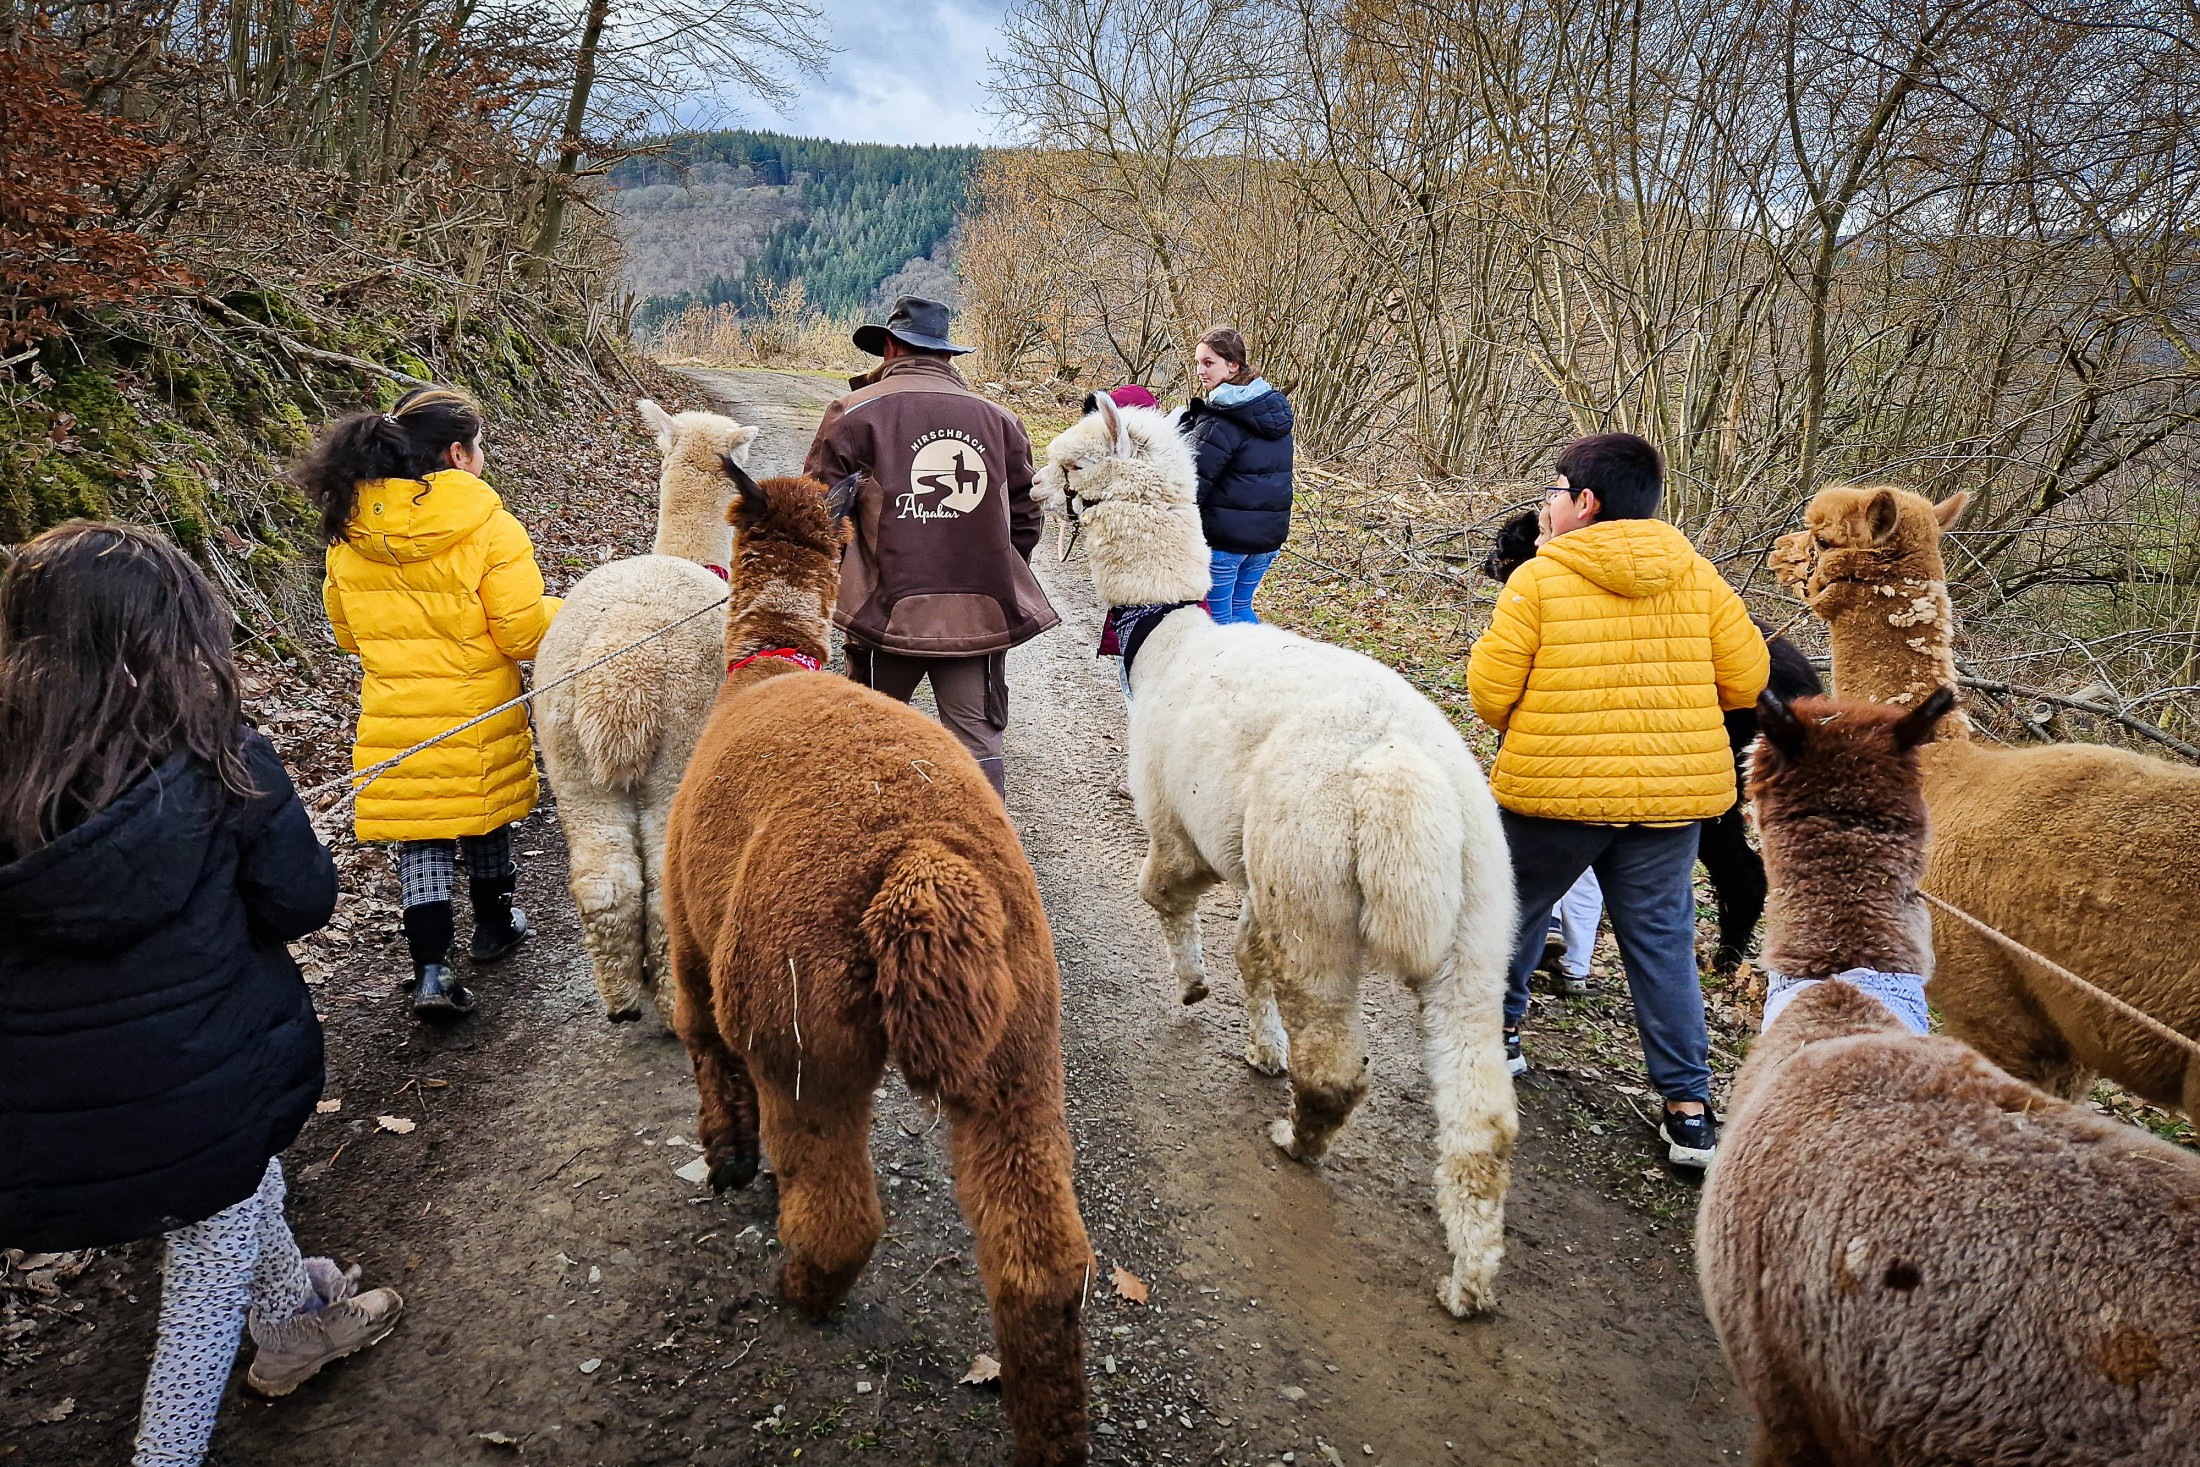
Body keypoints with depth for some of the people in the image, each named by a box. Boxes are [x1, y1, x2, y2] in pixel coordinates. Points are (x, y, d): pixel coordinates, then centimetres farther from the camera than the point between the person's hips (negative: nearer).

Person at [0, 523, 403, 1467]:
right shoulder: (219, 763, -21)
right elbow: (302, 904, -11)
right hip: (204, 1087, -5)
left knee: (241, 1191, 32)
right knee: (212, 1276, 18)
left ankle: (296, 1318, 56)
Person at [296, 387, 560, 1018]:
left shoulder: (348, 531, -3)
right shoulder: (490, 527, -19)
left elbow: (347, 633, 9)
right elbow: (523, 633, -17)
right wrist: (559, 610, 4)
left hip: (395, 718, 3)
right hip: (478, 716, -2)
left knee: (419, 835, 9)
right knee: (487, 813, 19)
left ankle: (431, 970, 2)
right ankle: (494, 925, 39)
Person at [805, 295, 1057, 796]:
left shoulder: (856, 411, -2)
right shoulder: (999, 419, 8)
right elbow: (1027, 517, 12)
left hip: (887, 609, -2)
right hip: (981, 616, 2)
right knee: (979, 745, 7)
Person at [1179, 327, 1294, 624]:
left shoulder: (1219, 421, -17)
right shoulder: (1274, 408, 10)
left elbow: (1194, 481, -19)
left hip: (1224, 536, -8)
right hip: (1269, 534, 8)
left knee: (1216, 616, 4)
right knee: (1241, 609, 21)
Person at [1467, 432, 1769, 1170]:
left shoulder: (1539, 577, -8)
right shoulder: (1698, 576, 3)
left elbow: (1490, 688, -9)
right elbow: (1745, 679, 4)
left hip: (1555, 784, -3)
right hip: (1674, 787, 3)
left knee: (1515, 906, 21)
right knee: (1662, 938, 11)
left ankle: (1497, 1026, 37)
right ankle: (1689, 1106, 10)